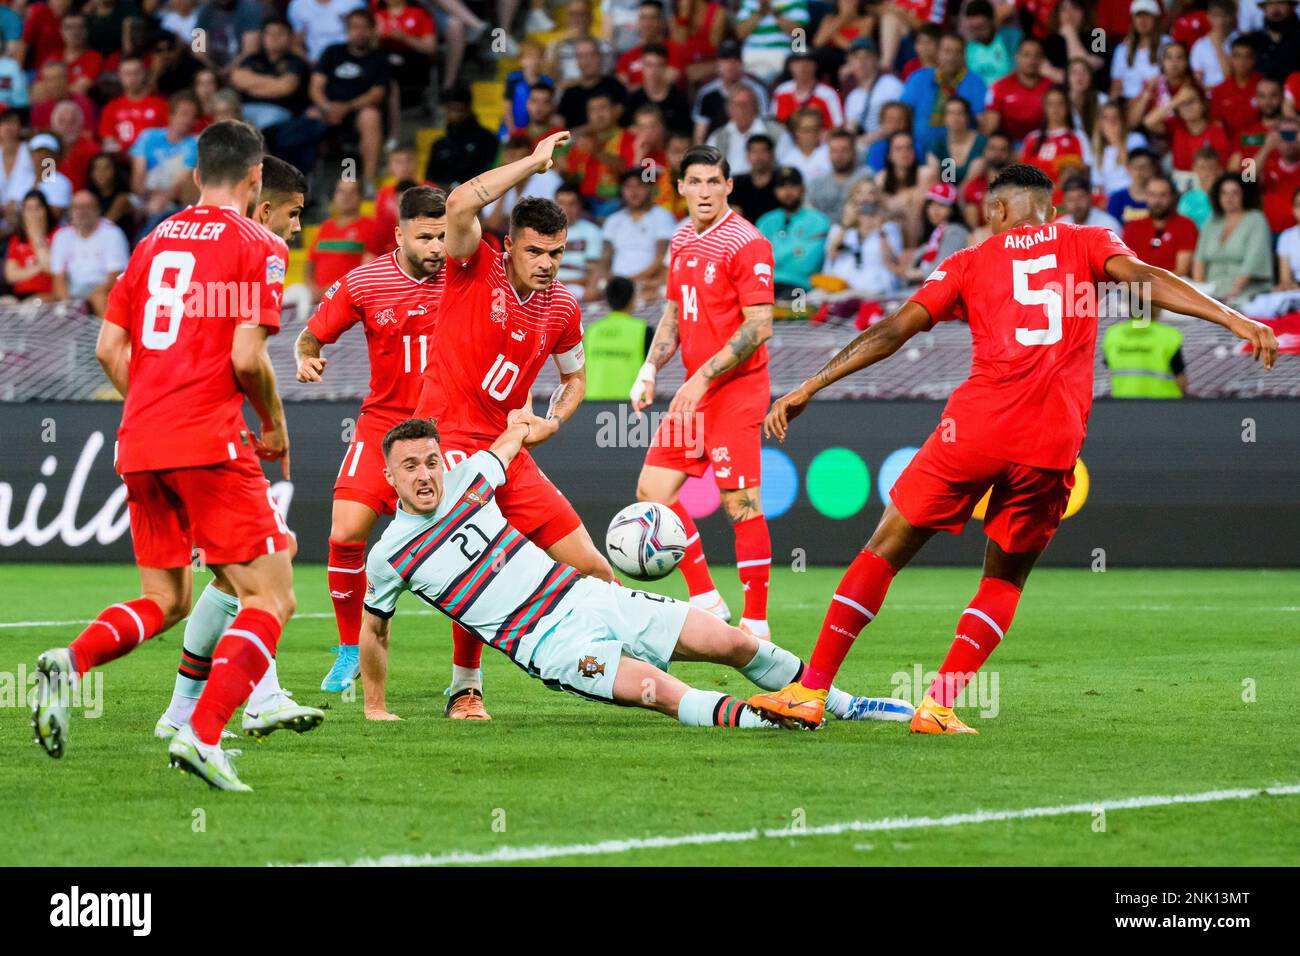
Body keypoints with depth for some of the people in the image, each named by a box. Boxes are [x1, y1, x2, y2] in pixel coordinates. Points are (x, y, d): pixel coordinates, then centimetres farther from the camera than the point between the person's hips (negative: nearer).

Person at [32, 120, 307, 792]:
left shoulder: (154, 241, 16)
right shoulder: (256, 245, -3)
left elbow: (109, 348, 14)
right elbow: (247, 357, -13)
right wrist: (274, 425, 3)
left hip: (140, 446, 7)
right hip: (210, 443, -7)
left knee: (165, 600, 18)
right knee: (271, 597, -1)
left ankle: (70, 662, -10)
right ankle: (202, 735, -18)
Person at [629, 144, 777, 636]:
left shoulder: (746, 243, -12)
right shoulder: (682, 241, 13)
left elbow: (759, 326, -17)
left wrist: (703, 377, -20)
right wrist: (650, 369, 9)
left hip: (736, 389, -9)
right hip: (694, 391, 9)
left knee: (740, 504, -7)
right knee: (652, 490, 6)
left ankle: (756, 626, -2)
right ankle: (707, 604, 14)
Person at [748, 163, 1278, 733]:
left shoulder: (971, 262, 16)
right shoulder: (1085, 243, 16)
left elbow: (894, 331, 10)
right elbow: (1141, 276, -3)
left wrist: (808, 389, 12)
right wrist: (1233, 320, -10)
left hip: (976, 429, 0)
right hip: (1053, 445, 0)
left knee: (884, 552, 11)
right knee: (1005, 579, 17)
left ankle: (811, 691, 6)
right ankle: (939, 706, 2)